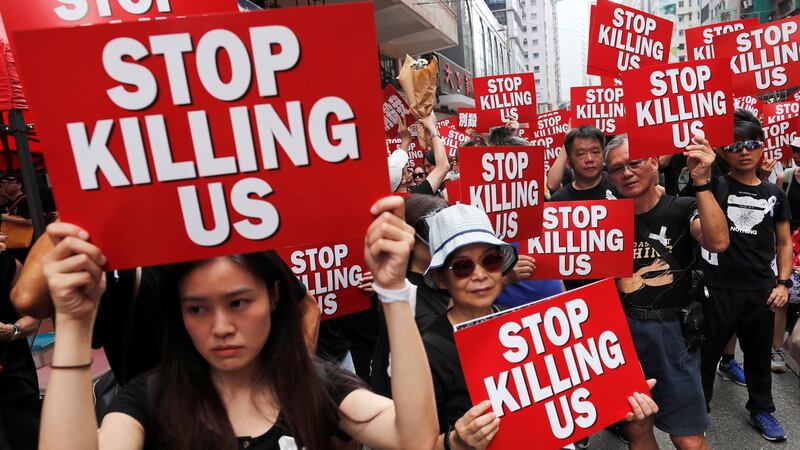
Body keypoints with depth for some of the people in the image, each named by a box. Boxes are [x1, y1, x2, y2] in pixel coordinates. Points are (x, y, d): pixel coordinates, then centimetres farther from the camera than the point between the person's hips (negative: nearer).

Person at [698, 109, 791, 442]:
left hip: (760, 291, 4)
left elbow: (784, 242, 12)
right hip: (718, 289, -4)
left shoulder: (774, 194, 6)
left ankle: (761, 409, 42)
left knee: (759, 356, 21)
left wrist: (783, 282, 4)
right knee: (707, 354, 10)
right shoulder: (714, 186, -5)